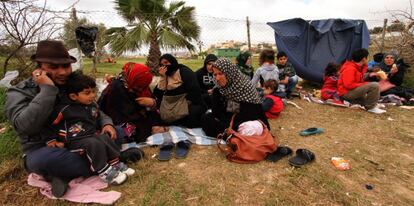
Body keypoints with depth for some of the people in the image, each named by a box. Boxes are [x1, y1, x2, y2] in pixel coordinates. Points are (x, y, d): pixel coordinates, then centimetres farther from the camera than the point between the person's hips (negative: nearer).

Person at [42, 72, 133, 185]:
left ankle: (116, 164, -5)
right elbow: (49, 123, -9)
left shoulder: (93, 105, 4)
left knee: (106, 138, -14)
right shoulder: (64, 109, -17)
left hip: (91, 135, 7)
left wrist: (106, 125, 6)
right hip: (73, 141, -7)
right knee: (95, 144, -30)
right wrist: (51, 140, -6)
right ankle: (105, 173, -22)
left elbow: (98, 119, 20)